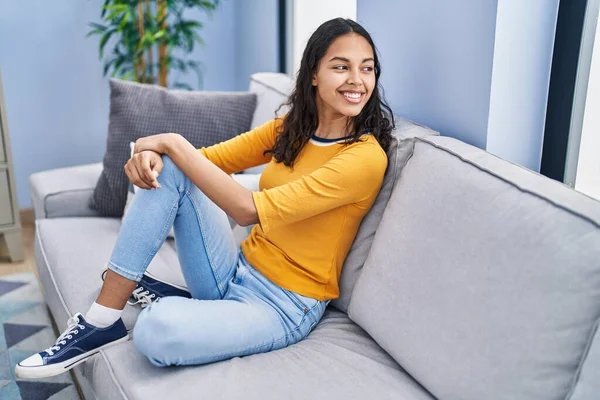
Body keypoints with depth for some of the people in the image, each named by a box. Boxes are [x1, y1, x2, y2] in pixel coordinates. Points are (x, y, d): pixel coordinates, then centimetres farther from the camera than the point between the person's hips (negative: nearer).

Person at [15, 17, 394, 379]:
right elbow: (211, 159, 4)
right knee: (167, 167, -12)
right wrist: (154, 149, -18)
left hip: (284, 307, -7)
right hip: (236, 271, 7)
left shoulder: (366, 157, -18)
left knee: (157, 330, -35)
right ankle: (101, 319, -8)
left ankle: (169, 301, 3)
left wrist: (174, 143, -16)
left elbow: (248, 209, -24)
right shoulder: (289, 128, 4)